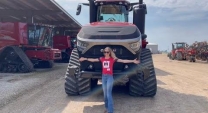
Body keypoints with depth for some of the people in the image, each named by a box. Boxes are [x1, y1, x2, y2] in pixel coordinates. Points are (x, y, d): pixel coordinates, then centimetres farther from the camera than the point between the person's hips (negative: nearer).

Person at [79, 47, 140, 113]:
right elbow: (93, 60, 12)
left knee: (108, 93, -11)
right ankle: (107, 108, 27)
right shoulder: (102, 59, 6)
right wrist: (85, 59, 14)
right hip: (103, 77, 4)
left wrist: (133, 61, -15)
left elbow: (123, 61, -9)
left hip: (110, 77, -4)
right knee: (105, 94, 12)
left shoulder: (113, 59, -4)